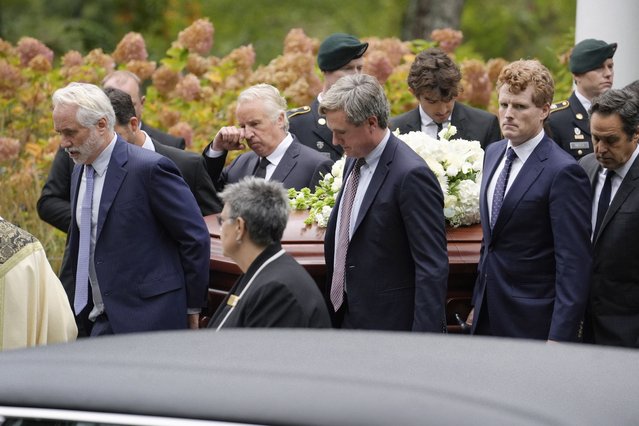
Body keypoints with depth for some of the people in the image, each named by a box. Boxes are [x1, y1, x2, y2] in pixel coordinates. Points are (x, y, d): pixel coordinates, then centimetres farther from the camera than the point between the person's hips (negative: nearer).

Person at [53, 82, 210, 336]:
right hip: (99, 322, 8)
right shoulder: (80, 172, 13)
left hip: (145, 319, -7)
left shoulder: (149, 168, -13)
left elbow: (196, 237, -10)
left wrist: (192, 308, -4)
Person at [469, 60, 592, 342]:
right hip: (489, 316, 7)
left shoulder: (563, 172, -15)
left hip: (532, 324, -7)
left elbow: (574, 264, -17)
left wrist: (560, 337, -21)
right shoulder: (493, 153, 10)